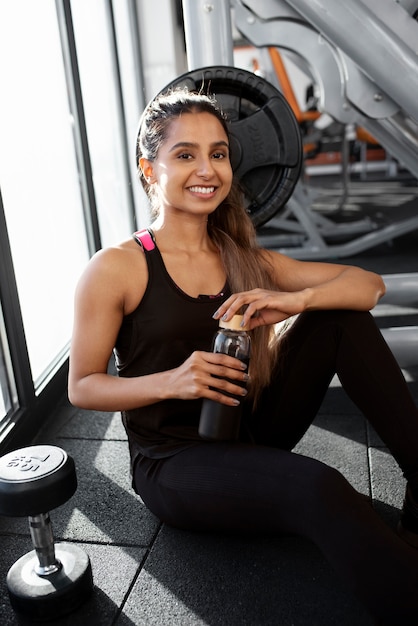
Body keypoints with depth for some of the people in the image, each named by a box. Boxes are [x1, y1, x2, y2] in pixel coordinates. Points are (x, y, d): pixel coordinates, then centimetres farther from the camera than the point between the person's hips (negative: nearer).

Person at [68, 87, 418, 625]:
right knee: (319, 489, -35)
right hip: (173, 460, -5)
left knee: (340, 315, -9)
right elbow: (81, 387, -5)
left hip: (250, 437, 6)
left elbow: (369, 284, 0)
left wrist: (297, 300, -23)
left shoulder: (245, 260, 3)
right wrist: (170, 382, -23)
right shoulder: (115, 269, -10)